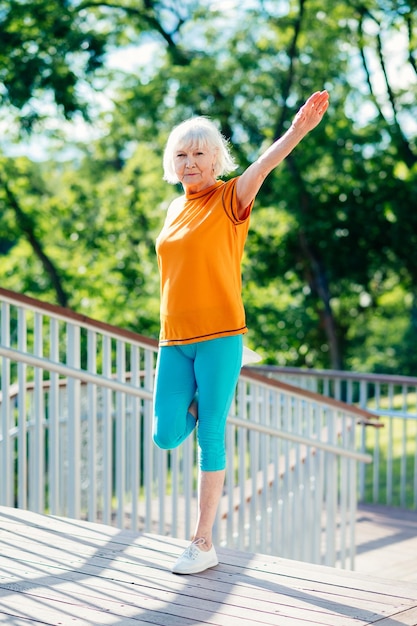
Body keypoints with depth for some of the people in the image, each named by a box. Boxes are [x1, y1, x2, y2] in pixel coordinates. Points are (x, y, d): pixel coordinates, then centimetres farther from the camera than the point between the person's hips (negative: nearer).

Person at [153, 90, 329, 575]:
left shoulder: (230, 199, -4)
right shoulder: (176, 209, 14)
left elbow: (262, 165, -24)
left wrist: (297, 131, -43)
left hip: (219, 337, -5)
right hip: (174, 340, 5)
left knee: (210, 439, 0)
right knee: (167, 435, -2)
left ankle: (203, 543, 10)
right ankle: (198, 405, 34)